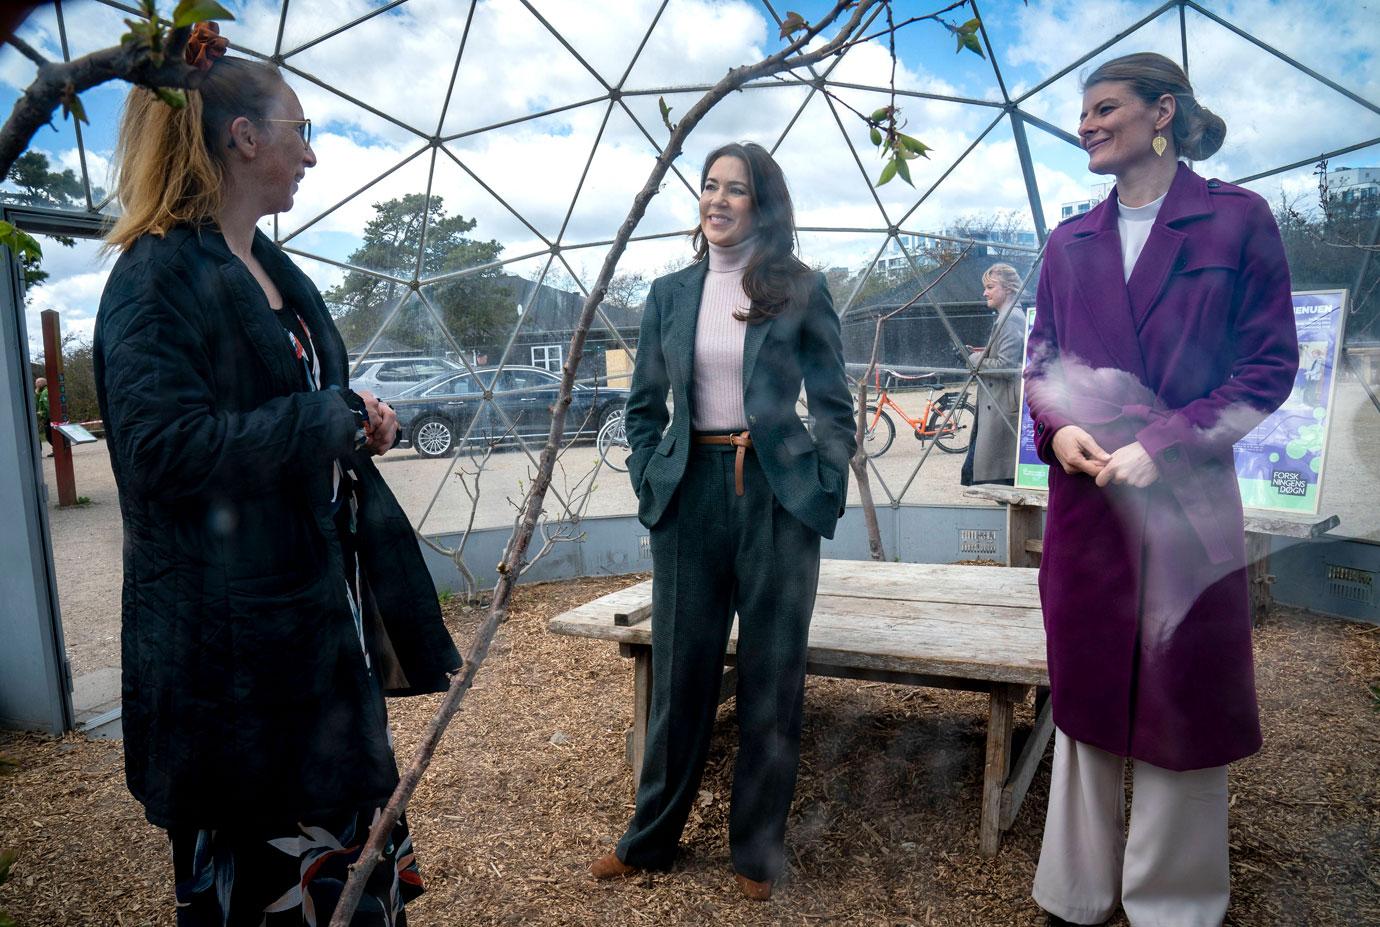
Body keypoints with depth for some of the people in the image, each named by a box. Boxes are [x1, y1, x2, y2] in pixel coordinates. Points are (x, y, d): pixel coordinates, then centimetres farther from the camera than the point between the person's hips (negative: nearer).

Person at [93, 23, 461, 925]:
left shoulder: (278, 271, 13)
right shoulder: (158, 274, -13)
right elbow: (166, 445, -23)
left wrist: (357, 425, 6)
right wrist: (330, 417, -18)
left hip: (326, 607, 8)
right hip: (236, 631, -8)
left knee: (356, 819, 17)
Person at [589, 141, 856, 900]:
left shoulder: (801, 291, 1)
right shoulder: (670, 293, 8)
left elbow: (833, 403, 2)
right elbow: (643, 404, 12)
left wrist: (825, 494, -5)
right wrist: (649, 486, 3)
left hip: (778, 497, -2)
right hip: (692, 494, 2)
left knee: (771, 680, 8)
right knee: (679, 672, 10)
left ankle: (757, 850, 27)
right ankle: (650, 839, 30)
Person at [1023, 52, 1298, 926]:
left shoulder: (1238, 219, -1)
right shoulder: (1072, 241, 11)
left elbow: (1271, 362, -5)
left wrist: (1163, 443, -16)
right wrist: (1058, 428, -8)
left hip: (1187, 495, -3)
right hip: (1085, 494, 4)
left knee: (1182, 703, 7)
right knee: (1087, 692, 12)